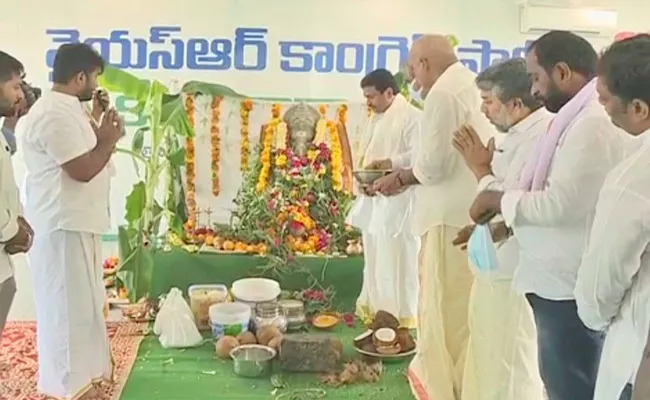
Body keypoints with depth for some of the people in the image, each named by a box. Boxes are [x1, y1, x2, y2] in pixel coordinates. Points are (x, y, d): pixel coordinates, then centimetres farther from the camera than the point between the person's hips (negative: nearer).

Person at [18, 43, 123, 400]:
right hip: (63, 226, -11)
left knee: (81, 300, 20)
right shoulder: (54, 114, -21)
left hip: (78, 223, 11)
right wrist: (110, 139, -10)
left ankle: (82, 370, 35)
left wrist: (101, 134, 5)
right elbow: (83, 170, -24)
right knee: (67, 305, -1)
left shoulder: (66, 109, 12)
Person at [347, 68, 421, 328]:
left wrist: (388, 163, -27)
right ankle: (374, 310, 27)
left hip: (398, 202, -8)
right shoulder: (375, 119, 17)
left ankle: (401, 317, 7)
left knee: (396, 261, -4)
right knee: (374, 260, 15)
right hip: (374, 200, 8)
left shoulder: (411, 117, -9)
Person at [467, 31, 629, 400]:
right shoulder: (581, 117, 12)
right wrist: (501, 223, 9)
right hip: (562, 280, 10)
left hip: (569, 287, -10)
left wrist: (497, 199, -12)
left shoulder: (593, 123, -21)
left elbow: (560, 204, -26)